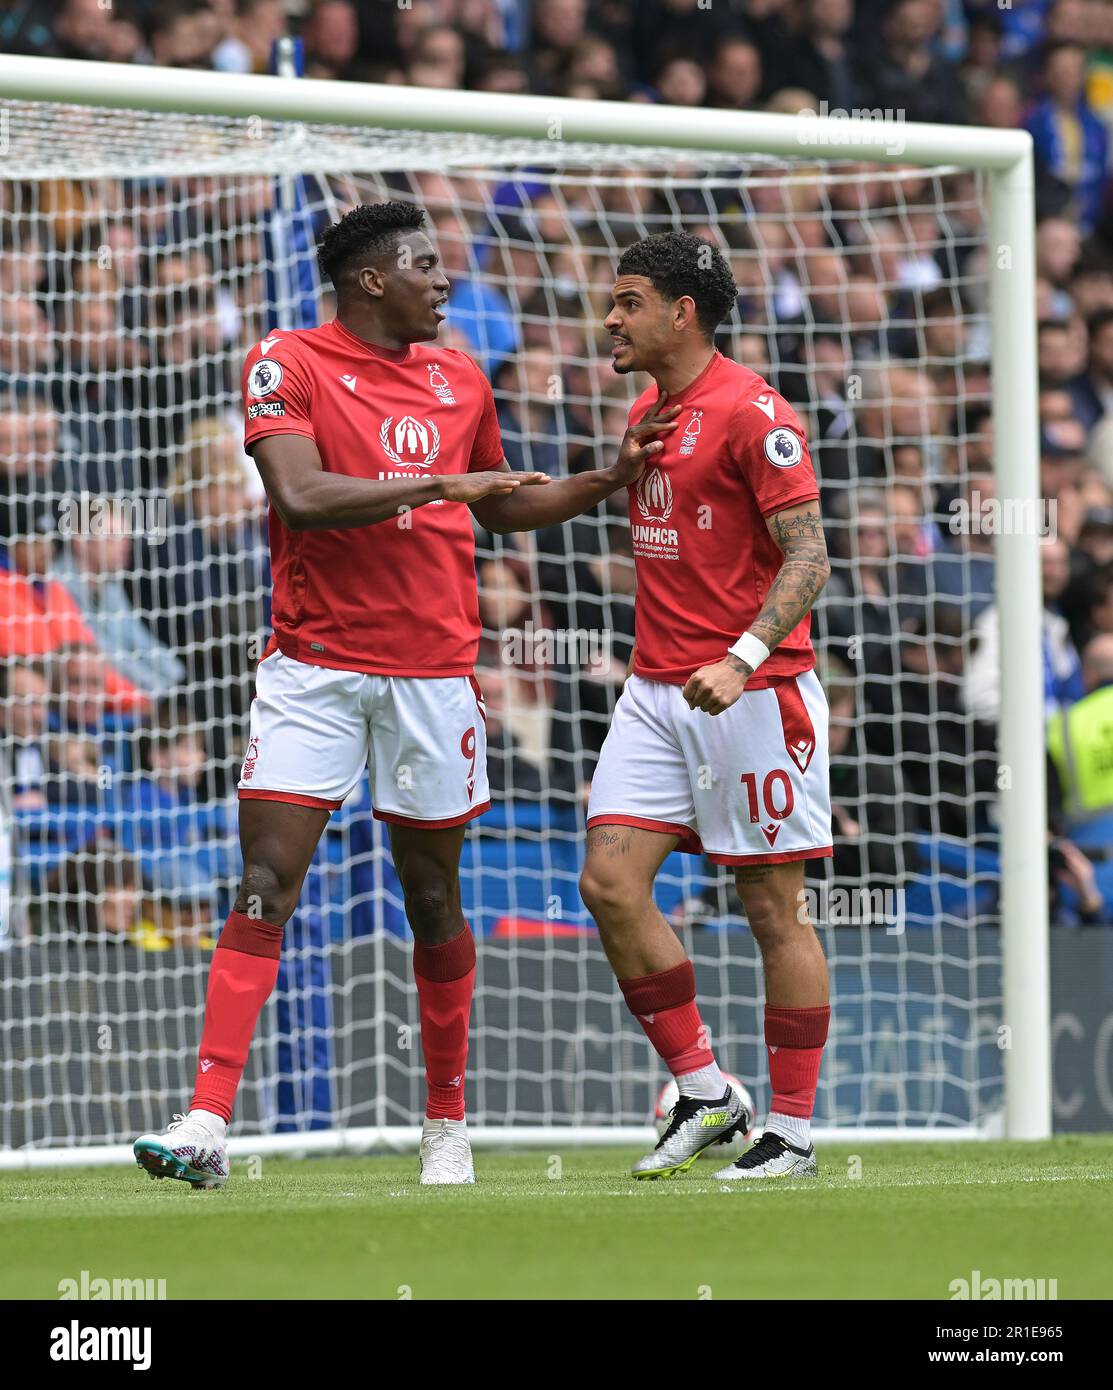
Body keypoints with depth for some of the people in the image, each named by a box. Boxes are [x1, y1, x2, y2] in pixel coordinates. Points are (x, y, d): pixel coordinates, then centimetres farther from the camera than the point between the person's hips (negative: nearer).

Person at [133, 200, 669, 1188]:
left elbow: (499, 506, 27)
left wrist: (614, 478, 20)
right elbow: (302, 495, -18)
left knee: (434, 898, 8)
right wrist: (438, 484, -20)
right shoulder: (287, 365, -4)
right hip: (314, 669, -4)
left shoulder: (460, 380, 12)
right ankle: (210, 1123, -16)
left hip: (434, 671, 4)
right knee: (266, 885, -11)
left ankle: (447, 1124, 20)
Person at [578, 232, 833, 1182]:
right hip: (657, 692, 8)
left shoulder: (753, 413, -11)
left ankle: (792, 1133, 6)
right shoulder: (646, 415, 15)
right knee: (610, 883, -4)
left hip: (755, 694, -8)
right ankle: (704, 1095, 7)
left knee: (773, 908, -1)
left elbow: (808, 557, -16)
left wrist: (742, 659, -27)